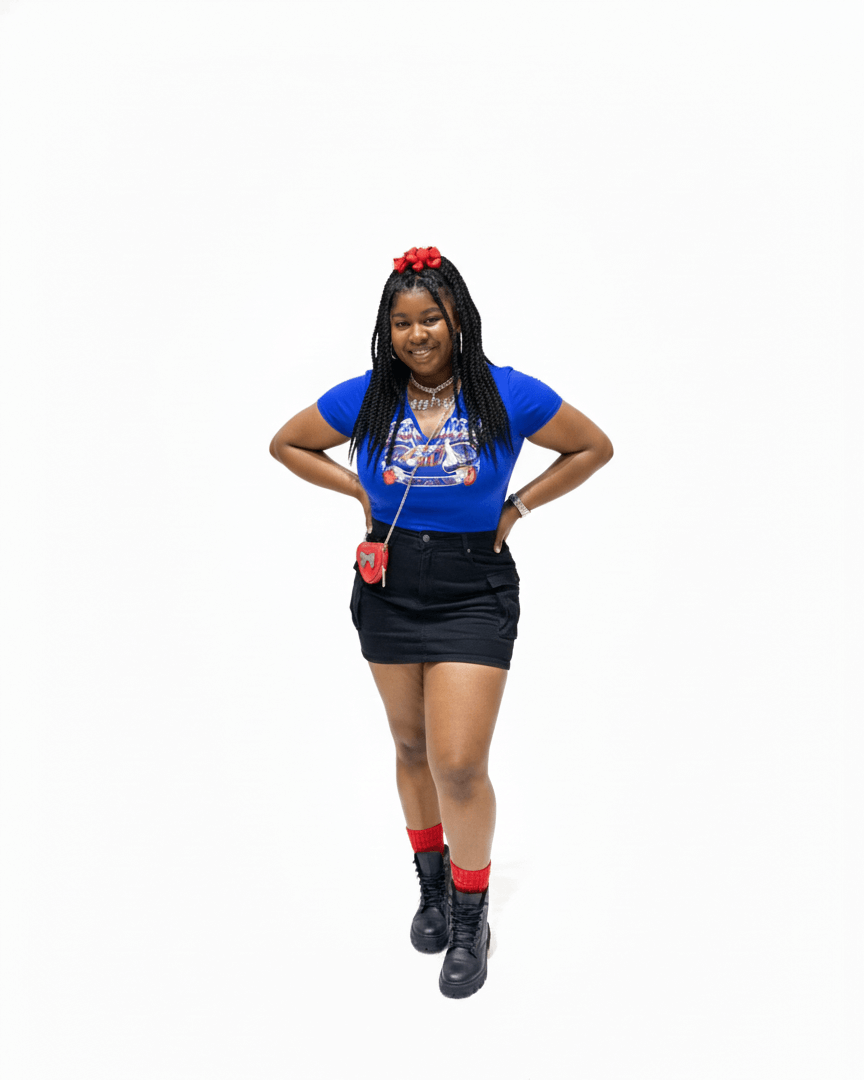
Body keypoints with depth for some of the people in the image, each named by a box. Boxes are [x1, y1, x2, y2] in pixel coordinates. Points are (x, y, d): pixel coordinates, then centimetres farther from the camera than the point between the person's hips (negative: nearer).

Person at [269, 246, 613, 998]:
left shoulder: (510, 396, -9)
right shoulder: (364, 400, -4)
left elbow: (595, 447, 4)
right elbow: (287, 444, 11)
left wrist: (519, 505, -3)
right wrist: (359, 489, 0)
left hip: (474, 593, -3)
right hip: (388, 590, 3)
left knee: (459, 765, -8)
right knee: (412, 747, 17)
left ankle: (472, 918, 15)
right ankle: (431, 883, 40)